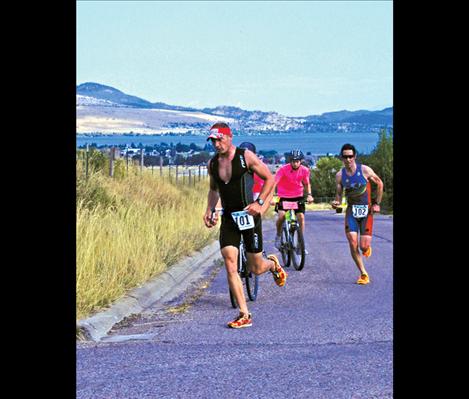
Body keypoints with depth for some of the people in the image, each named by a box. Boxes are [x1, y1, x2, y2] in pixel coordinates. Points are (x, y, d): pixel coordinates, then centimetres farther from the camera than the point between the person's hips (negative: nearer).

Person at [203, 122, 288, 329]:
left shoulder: (246, 156, -9)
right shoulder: (212, 164, 4)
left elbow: (269, 178, -3)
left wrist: (259, 202, -14)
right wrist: (209, 210, 6)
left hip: (249, 216, -4)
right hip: (228, 219, 4)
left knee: (256, 268, 4)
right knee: (230, 267, -10)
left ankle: (273, 264, 42)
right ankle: (244, 315, -6)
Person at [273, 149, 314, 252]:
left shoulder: (305, 170, -8)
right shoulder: (283, 169, -19)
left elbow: (307, 184, 8)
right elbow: (274, 183, -24)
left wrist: (309, 195, -9)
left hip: (298, 197, 3)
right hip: (283, 197, -2)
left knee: (301, 217, -10)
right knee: (281, 216, -22)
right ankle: (278, 236, 5)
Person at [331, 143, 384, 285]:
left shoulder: (365, 170, -10)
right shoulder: (340, 175, -3)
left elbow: (379, 184, 4)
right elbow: (339, 194, 6)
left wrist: (377, 203, 2)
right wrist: (336, 203, -16)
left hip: (366, 210, -2)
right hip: (351, 210, 2)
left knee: (364, 247, -8)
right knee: (353, 244, -13)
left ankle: (367, 247, 31)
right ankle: (363, 274, 1)